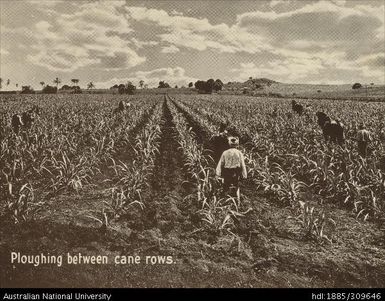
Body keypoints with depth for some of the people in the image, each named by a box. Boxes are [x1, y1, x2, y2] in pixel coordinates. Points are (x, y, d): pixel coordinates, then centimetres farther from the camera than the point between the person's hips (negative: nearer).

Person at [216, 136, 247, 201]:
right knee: (236, 187, 11)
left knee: (226, 187, 9)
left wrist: (218, 174, 0)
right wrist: (244, 175, 1)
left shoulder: (225, 153, 1)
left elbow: (220, 164, -1)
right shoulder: (239, 153, -2)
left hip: (226, 174, 0)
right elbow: (242, 165, -3)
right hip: (236, 174, 0)